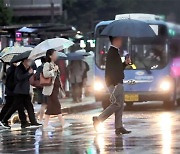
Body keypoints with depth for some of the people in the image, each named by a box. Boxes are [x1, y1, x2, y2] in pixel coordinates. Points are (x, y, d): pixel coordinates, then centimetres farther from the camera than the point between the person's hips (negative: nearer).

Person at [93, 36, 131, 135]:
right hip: (114, 83, -10)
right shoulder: (112, 52, -13)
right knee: (117, 104, -12)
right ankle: (98, 119, -6)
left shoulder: (115, 52, 19)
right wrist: (114, 83, -25)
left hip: (118, 83, 10)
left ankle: (119, 127, 6)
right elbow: (111, 69, -21)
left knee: (120, 105, 7)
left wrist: (125, 63, 13)